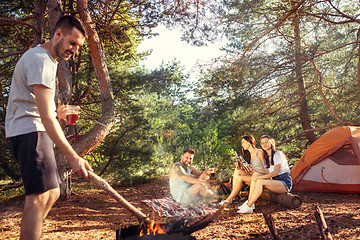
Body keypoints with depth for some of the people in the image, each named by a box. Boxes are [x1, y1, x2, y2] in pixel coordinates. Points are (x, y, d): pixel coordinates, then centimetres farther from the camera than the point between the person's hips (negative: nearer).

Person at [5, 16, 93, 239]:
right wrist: (73, 157, -30)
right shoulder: (39, 60, -15)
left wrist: (56, 113, 11)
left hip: (36, 132, 10)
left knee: (52, 192, 11)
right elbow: (45, 116, -25)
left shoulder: (49, 60, 18)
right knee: (39, 195, -14)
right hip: (29, 131, -10)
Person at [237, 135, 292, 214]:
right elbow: (265, 172, 10)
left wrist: (260, 177, -23)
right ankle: (250, 202, -20)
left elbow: (275, 172, -18)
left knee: (260, 181, -30)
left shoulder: (277, 154, -10)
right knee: (254, 179, -15)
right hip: (275, 181, 8)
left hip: (285, 183, -7)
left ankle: (248, 206, -29)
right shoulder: (266, 157, 15)